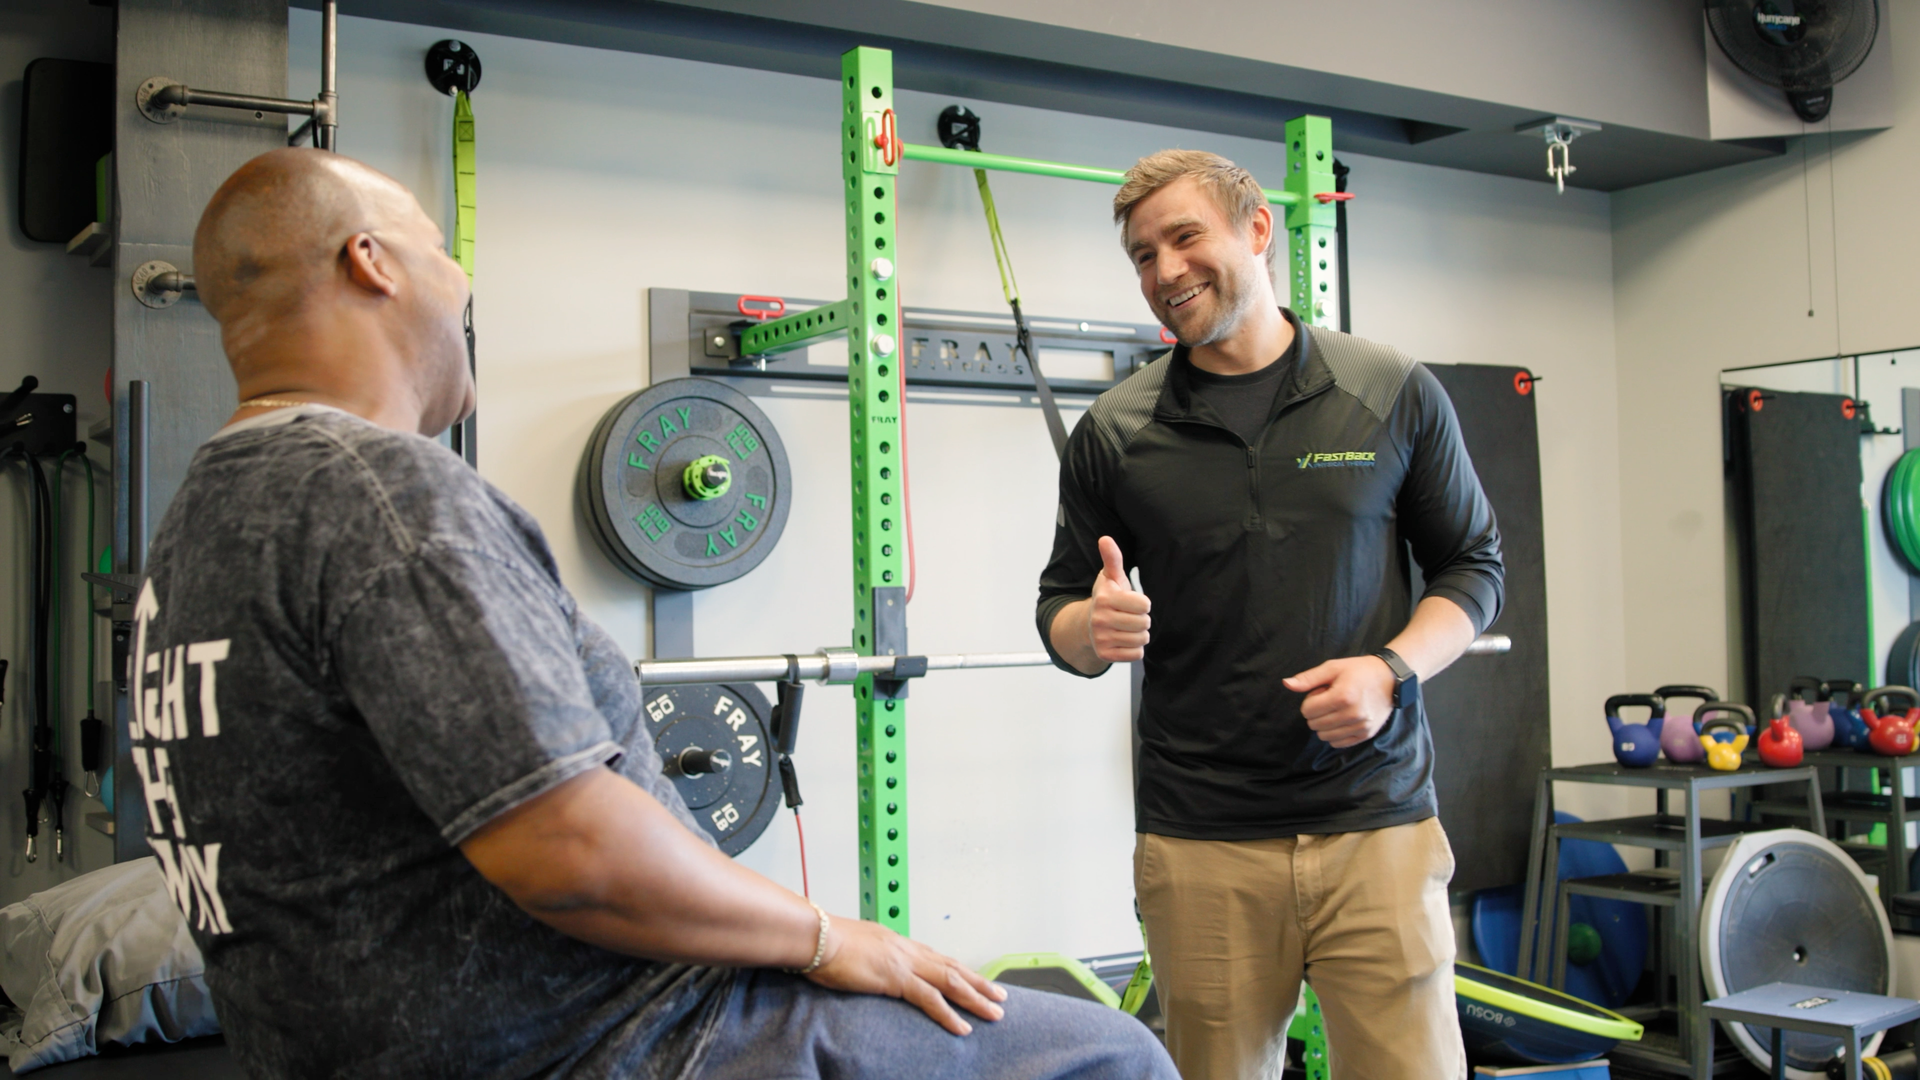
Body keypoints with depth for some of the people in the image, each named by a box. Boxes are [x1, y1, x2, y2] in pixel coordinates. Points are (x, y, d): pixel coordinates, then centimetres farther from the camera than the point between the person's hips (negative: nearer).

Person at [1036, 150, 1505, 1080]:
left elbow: (1472, 567, 9)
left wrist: (1392, 670, -9)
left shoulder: (1395, 396, 3)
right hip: (1199, 842, 1)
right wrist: (1093, 629, -14)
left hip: (1376, 823, 0)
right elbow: (1060, 611, 10)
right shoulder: (1115, 433, 4)